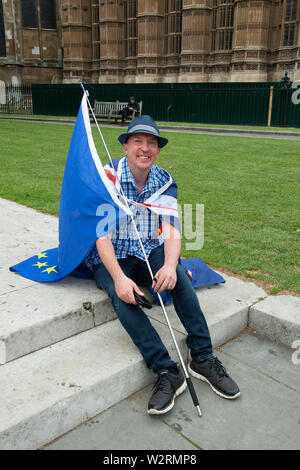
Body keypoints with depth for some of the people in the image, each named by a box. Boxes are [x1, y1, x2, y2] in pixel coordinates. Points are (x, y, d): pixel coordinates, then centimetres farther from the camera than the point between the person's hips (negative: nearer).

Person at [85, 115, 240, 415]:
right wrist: (118, 277, -32)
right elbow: (102, 233, -18)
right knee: (123, 298, -32)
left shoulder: (164, 181, -2)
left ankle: (203, 359, -18)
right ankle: (167, 372, -27)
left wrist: (169, 265, -32)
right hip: (111, 259, -2)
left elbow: (171, 229, -10)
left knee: (178, 275, -27)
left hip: (149, 253, 3)